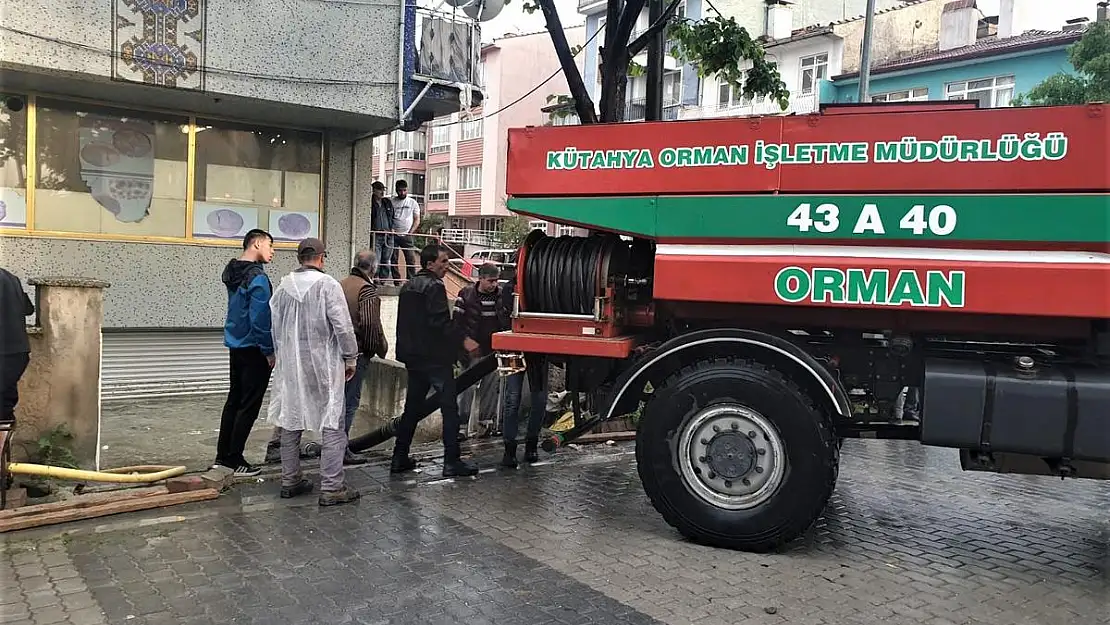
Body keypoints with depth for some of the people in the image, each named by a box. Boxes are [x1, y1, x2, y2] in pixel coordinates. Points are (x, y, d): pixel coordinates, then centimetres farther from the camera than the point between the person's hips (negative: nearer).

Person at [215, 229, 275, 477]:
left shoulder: (232, 273, 11)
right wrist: (269, 351, -13)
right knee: (248, 406, -1)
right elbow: (260, 319, -21)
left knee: (234, 400, 16)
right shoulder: (257, 278, -18)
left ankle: (223, 455, 22)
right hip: (253, 349, -9)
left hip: (235, 345, 9)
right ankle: (235, 459, 4)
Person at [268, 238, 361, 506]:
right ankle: (331, 488, 1)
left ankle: (290, 481, 25)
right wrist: (350, 357, -3)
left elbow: (273, 325, 9)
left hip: (290, 365, 6)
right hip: (323, 365, -6)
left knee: (290, 423, 15)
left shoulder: (283, 287, 4)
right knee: (332, 425, 1)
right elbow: (342, 326, -15)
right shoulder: (328, 284, -13)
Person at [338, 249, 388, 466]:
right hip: (357, 352, -8)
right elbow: (371, 323, -21)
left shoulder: (340, 284, 11)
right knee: (350, 401, -2)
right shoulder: (366, 290, -13)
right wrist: (381, 347, -9)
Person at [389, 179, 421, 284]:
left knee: (411, 259, -5)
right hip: (394, 235, 0)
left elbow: (417, 220, 6)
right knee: (393, 260, 2)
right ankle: (396, 282, 9)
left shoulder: (413, 203, 6)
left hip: (407, 236, 0)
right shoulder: (391, 202, 5)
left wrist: (411, 232, -6)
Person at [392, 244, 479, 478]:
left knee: (412, 406, 15)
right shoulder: (434, 287, -12)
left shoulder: (407, 287, 16)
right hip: (435, 357, -9)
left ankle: (399, 458, 18)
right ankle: (452, 461, -3)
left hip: (412, 357, 9)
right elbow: (441, 323, -22)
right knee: (449, 408, -3)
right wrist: (462, 340, -15)